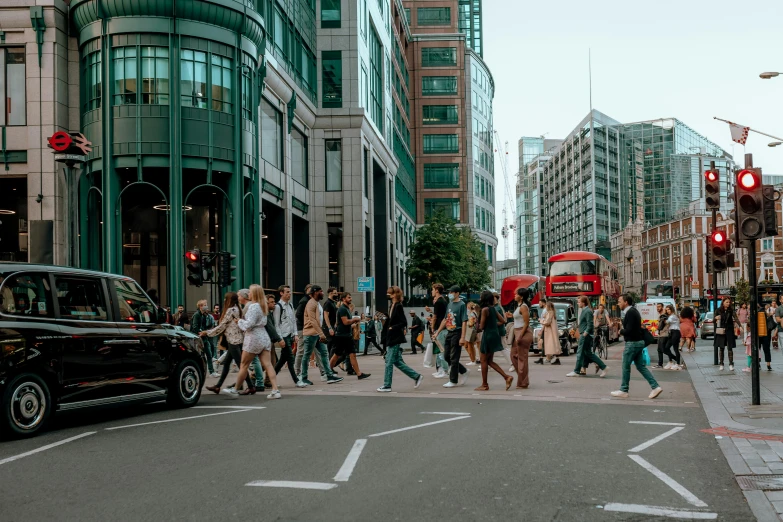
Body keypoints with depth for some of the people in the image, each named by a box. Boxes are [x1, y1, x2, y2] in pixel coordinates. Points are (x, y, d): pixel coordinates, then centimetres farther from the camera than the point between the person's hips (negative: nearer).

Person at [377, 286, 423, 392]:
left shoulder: (398, 307, -14)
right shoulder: (392, 306, 13)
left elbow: (404, 323, -18)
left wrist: (392, 328, -17)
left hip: (395, 339, -9)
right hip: (391, 339, 9)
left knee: (389, 362, -3)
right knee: (397, 362, 12)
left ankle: (387, 386, 4)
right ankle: (417, 376, 19)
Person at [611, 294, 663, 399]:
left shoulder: (630, 313, -18)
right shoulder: (633, 311, 13)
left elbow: (629, 330, -24)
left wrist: (621, 331, -7)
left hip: (632, 343, -10)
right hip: (639, 342, 10)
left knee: (626, 367, 1)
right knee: (641, 366, 11)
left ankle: (623, 390, 9)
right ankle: (655, 387, 7)